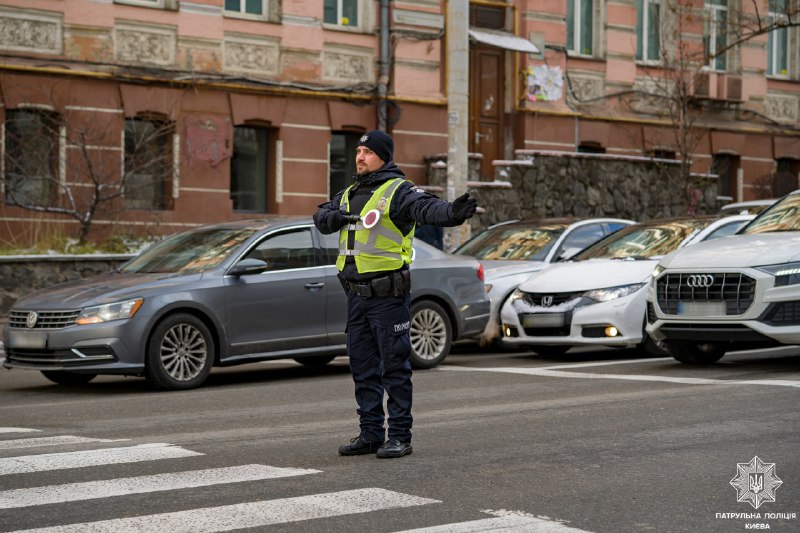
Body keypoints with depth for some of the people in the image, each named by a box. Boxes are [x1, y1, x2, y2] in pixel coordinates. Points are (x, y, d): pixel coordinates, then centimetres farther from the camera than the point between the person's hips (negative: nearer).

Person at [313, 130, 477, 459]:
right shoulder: (349, 194, 15)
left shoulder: (398, 190, -10)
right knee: (363, 367, 13)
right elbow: (321, 216, 21)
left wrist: (453, 212, -48)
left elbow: (427, 208, -26)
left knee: (394, 366, -2)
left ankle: (399, 436, 4)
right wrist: (333, 217, -3)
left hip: (387, 295, -8)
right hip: (356, 294, 8)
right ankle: (370, 433, 22)